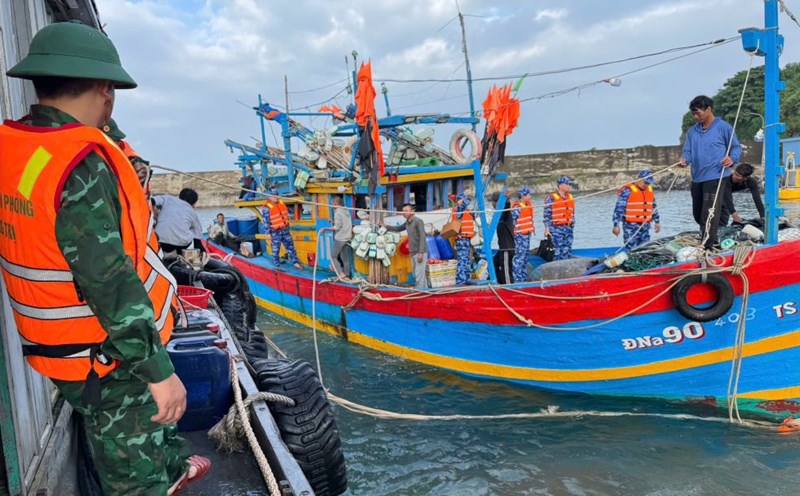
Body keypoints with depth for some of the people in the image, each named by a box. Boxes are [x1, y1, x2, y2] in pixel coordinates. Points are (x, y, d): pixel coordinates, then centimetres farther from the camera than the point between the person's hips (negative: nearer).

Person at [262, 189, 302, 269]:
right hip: (275, 232, -6)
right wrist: (268, 233, -15)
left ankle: (295, 262, 19)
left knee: (290, 245, 10)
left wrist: (287, 226, 20)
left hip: (285, 229, 6)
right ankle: (277, 266, 15)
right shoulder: (267, 208, -16)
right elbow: (266, 222, -14)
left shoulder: (281, 203, 5)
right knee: (276, 249, 3)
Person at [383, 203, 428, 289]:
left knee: (419, 275, -10)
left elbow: (422, 237, -16)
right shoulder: (407, 222, 12)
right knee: (416, 275, 9)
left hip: (420, 253, -8)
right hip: (413, 253, 8)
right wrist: (385, 226, 26)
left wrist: (421, 253, -22)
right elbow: (398, 229, 31)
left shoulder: (418, 221, -11)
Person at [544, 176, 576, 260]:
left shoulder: (570, 198, 16)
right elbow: (547, 214, -7)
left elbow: (572, 214, 21)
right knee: (558, 250, -10)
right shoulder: (551, 198, -4)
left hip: (568, 228, 6)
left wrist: (572, 227, 17)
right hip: (556, 229, -6)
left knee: (567, 250, 7)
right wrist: (547, 228, -12)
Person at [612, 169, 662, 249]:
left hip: (645, 226, 7)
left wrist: (657, 222, 24)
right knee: (631, 250, -9)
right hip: (631, 226, -7)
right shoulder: (627, 191, -9)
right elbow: (619, 208, -12)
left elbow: (654, 207, 25)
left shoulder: (650, 191, 14)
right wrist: (616, 225, -17)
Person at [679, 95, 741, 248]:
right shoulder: (692, 131, 13)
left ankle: (707, 247, -8)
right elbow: (688, 151, 9)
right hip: (697, 179, 7)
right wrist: (684, 159, -13)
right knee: (698, 214, 17)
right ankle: (711, 239, 37)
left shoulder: (723, 127, -3)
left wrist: (732, 158, -20)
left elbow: (736, 148, 1)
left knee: (709, 215, -12)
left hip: (716, 178, -7)